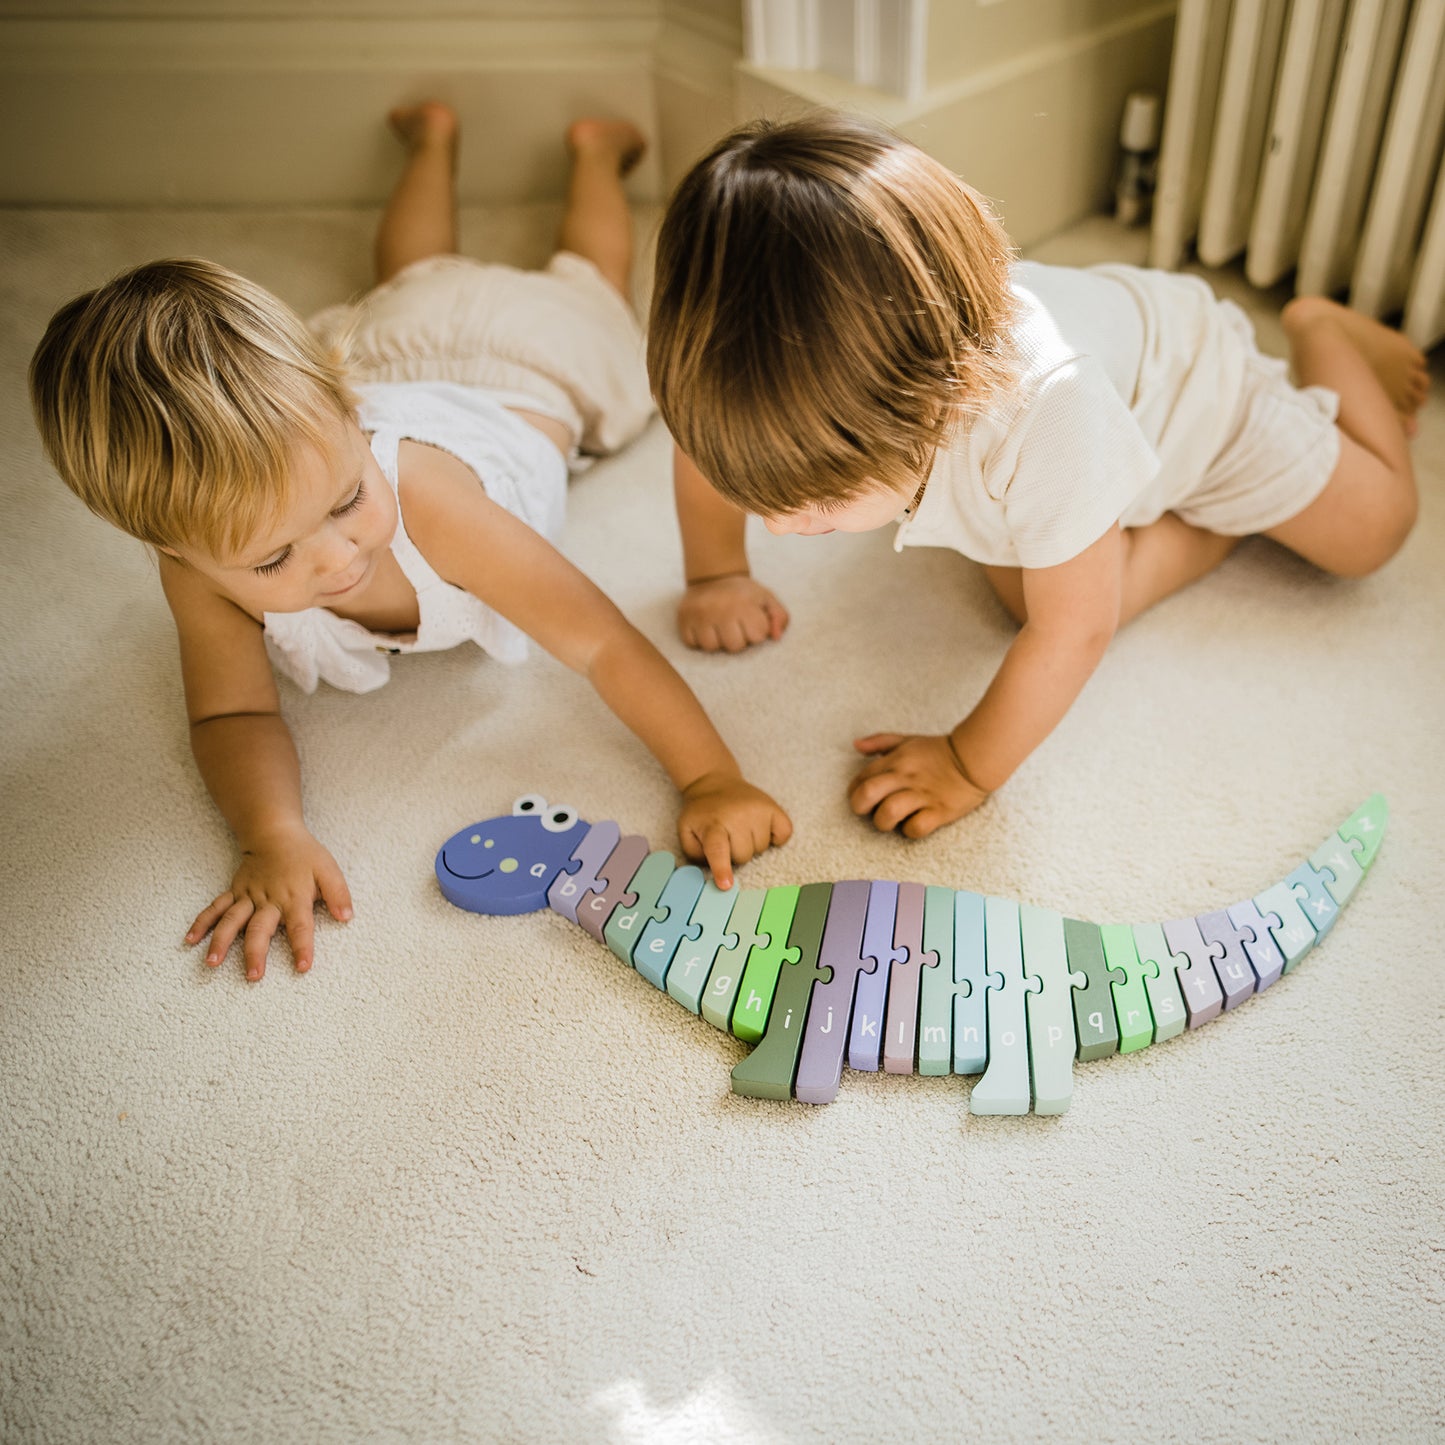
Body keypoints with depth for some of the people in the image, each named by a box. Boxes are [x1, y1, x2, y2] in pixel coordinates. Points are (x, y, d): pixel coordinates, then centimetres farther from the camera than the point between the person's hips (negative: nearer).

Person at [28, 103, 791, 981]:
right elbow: (233, 711, -33)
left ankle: (596, 151, 55)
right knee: (412, 282, 39)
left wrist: (712, 780, -61)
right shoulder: (203, 558, -42)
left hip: (531, 373, -2)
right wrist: (274, 837, -54)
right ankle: (435, 140, 61)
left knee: (586, 288, 33)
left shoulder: (425, 497, -54)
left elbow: (604, 643, -52)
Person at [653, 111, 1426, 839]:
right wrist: (717, 575, -7)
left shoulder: (1046, 410, -53)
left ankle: (1320, 332, 33)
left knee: (1371, 528, 8)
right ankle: (1230, 519, 17)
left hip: (1183, 381, -4)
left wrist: (970, 767, -31)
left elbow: (1073, 631, -39)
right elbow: (715, 436, -14)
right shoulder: (816, 367, -39)